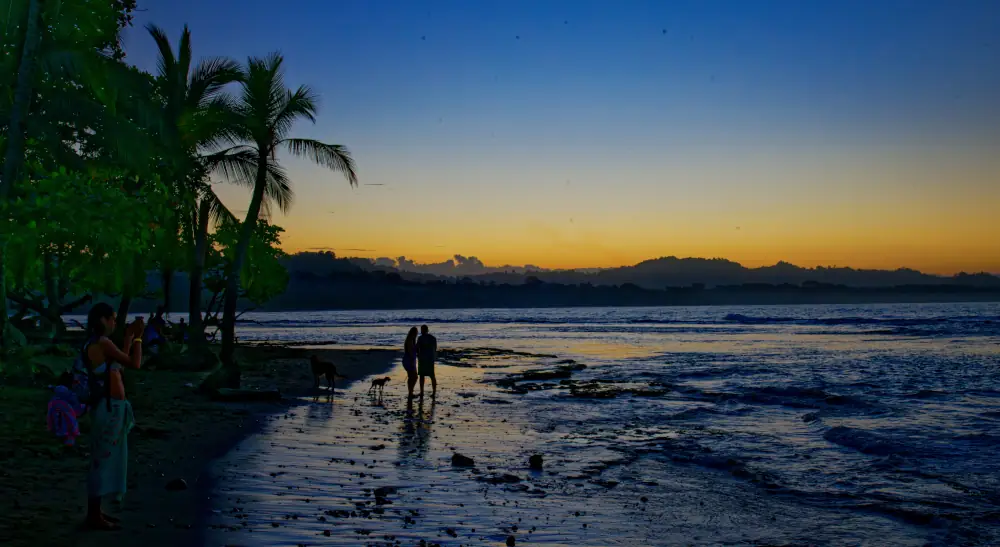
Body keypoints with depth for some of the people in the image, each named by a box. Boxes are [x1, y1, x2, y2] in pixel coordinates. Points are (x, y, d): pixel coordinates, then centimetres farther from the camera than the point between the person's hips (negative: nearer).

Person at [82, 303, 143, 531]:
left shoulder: (93, 344, 14)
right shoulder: (102, 343, -16)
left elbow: (120, 364, 24)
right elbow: (134, 363, -16)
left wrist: (129, 336, 25)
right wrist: (138, 337, -4)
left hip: (109, 407, 10)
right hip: (109, 407, -10)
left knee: (104, 459, 16)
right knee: (103, 459, -4)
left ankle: (95, 511, 24)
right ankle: (94, 516, 3)